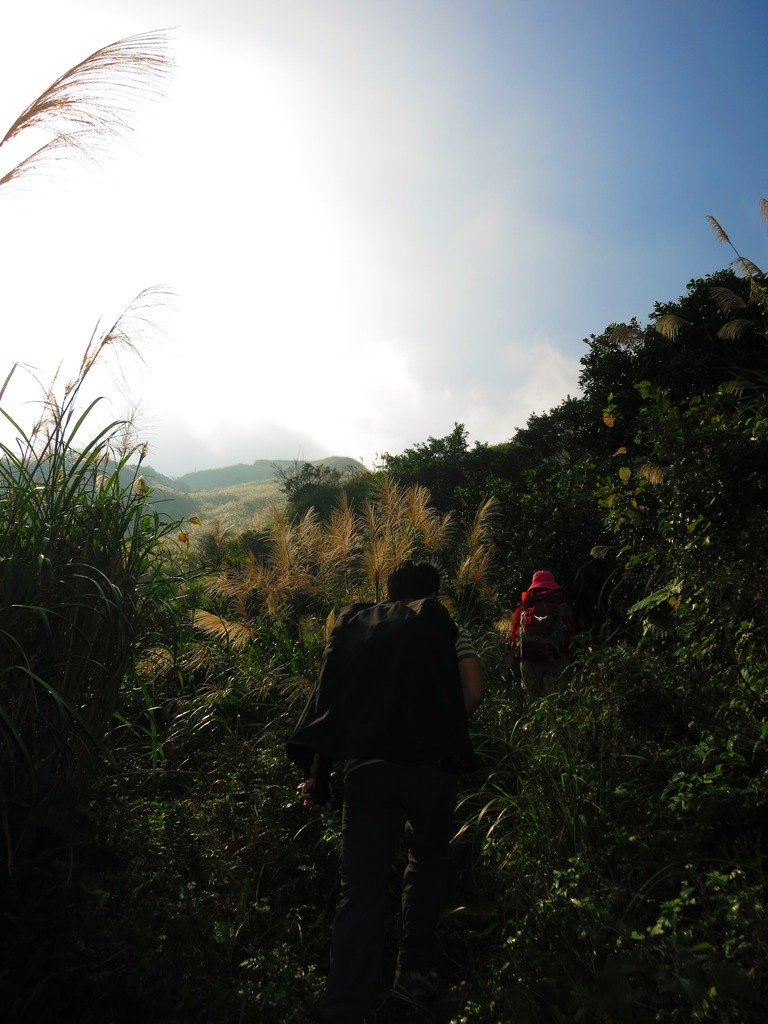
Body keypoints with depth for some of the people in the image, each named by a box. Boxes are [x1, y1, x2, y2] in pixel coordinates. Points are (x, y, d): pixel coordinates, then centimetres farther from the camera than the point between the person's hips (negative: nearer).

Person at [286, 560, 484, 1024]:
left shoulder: (354, 623, 14)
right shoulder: (445, 624, 9)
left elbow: (328, 696, 6)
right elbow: (473, 693, -1)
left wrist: (316, 773, 6)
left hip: (366, 765, 1)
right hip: (432, 764, -1)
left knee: (361, 886, 5)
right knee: (427, 863, 23)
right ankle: (417, 971, 29)